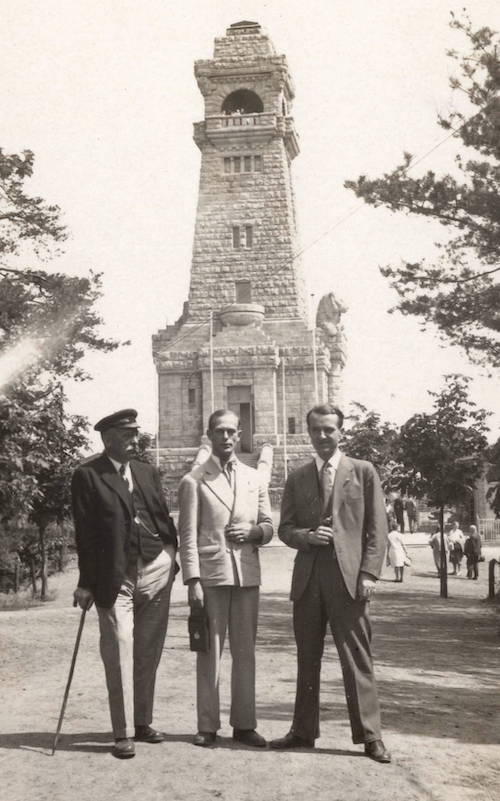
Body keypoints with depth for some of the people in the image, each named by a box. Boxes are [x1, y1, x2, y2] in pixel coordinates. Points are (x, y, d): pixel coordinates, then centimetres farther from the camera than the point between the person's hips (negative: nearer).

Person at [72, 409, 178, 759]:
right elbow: (85, 534, -6)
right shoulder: (87, 476, -3)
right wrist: (87, 583, -8)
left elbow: (165, 518, 14)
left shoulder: (148, 472, 12)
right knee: (120, 654, -4)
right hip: (116, 578, -4)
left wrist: (173, 557, 3)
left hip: (157, 570, 5)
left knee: (148, 652, 10)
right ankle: (123, 734, 4)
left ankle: (142, 722, 22)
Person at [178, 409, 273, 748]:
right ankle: (208, 726, 9)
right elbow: (188, 536, -3)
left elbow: (269, 527, 17)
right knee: (210, 652, 1)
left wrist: (252, 532, -6)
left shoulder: (254, 478, 13)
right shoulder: (194, 481, 1)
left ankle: (244, 723, 15)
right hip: (211, 574, -4)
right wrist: (193, 581, -10)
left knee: (245, 651, 7)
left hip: (247, 574, 4)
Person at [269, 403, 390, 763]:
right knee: (307, 659, 10)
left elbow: (377, 528, 2)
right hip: (308, 577, 3)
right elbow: (285, 528, 13)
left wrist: (369, 572, -8)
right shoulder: (297, 478, 14)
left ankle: (370, 736, 3)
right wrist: (307, 536, -9)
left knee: (357, 659, -3)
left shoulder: (363, 472, 6)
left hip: (348, 575, -3)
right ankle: (304, 730, 19)